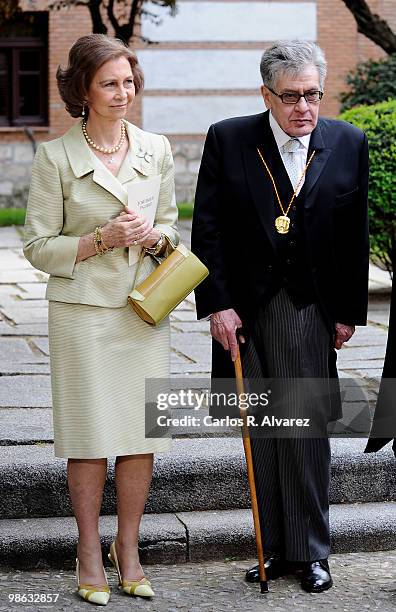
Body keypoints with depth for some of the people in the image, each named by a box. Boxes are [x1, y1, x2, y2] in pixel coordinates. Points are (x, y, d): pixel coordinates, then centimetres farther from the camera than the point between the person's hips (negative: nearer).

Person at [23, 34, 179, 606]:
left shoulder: (156, 149, 6)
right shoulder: (55, 157, -5)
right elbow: (38, 246, -3)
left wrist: (156, 237, -6)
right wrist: (101, 241, -16)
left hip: (145, 307, 4)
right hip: (83, 309, -3)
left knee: (143, 433, 5)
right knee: (90, 435, 2)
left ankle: (128, 547, 21)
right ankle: (89, 551, 18)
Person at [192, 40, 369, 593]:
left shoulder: (347, 144, 1)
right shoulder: (227, 140, -2)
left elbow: (354, 236, 6)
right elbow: (208, 230, -2)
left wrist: (348, 311, 5)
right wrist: (217, 304, -9)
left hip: (310, 308, 0)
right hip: (246, 307, 0)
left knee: (306, 430, 0)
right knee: (262, 431, 7)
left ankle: (310, 552, 12)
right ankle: (274, 549, 17)